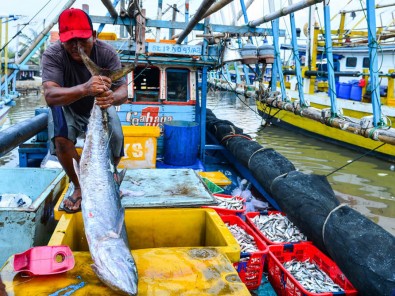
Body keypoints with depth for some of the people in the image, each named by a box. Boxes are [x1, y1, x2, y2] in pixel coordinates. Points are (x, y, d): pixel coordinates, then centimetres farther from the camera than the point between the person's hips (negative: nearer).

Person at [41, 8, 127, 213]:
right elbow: (49, 96, -43)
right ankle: (80, 187, -5)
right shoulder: (52, 55, -29)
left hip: (99, 107, 2)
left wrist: (112, 97, -56)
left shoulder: (106, 53, -24)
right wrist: (84, 89, -63)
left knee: (115, 145, -19)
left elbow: (123, 91, -29)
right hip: (67, 108, -1)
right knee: (61, 139, -30)